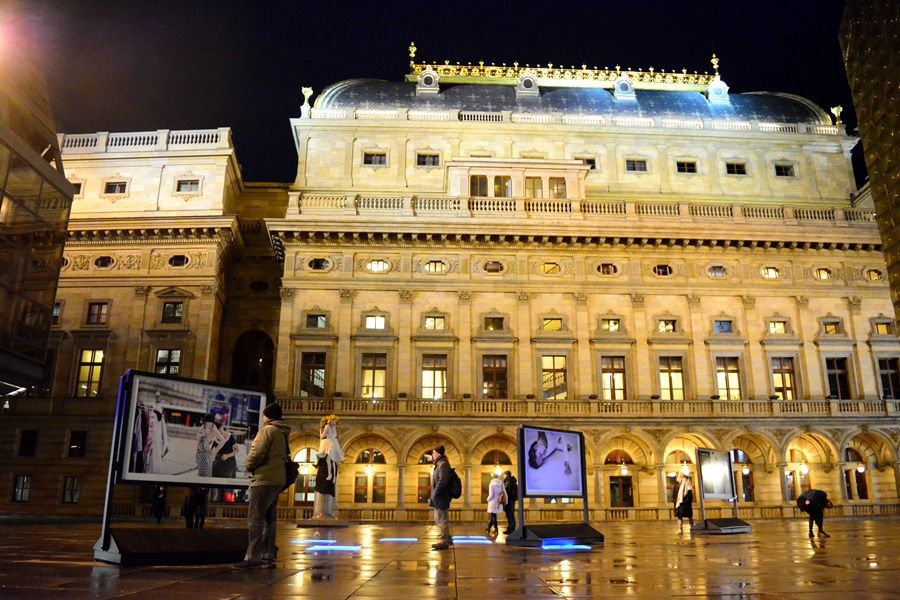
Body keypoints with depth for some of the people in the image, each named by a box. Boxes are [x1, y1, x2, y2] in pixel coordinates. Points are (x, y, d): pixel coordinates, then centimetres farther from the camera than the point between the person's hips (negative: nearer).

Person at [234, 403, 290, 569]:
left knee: (255, 519, -8)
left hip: (264, 480, -9)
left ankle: (253, 557, -10)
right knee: (269, 520, 11)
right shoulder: (282, 434, 18)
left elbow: (257, 453, -16)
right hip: (277, 480, 9)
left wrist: (249, 466, 2)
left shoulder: (267, 430, -8)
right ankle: (268, 557, 11)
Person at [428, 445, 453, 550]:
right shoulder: (439, 464, 18)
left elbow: (442, 481, -22)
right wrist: (433, 497, 16)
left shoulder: (443, 464, -13)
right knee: (439, 520, 15)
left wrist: (434, 494, -20)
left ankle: (444, 542, 1)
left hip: (441, 497, -10)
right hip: (438, 497, 10)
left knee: (442, 520, -4)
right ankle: (448, 539, 23)